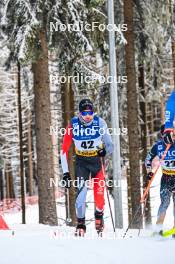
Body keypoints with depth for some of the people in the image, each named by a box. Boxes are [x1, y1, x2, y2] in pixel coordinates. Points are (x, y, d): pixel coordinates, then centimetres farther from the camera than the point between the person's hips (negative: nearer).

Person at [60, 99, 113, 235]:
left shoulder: (100, 123, -17)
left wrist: (105, 150, -37)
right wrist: (66, 173, -14)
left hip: (97, 159, 0)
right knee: (81, 191, -14)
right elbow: (64, 150, -12)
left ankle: (99, 214, 22)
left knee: (99, 192, -9)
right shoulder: (73, 125, -17)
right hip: (81, 161, 0)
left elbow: (110, 145, -13)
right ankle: (80, 223, 2)